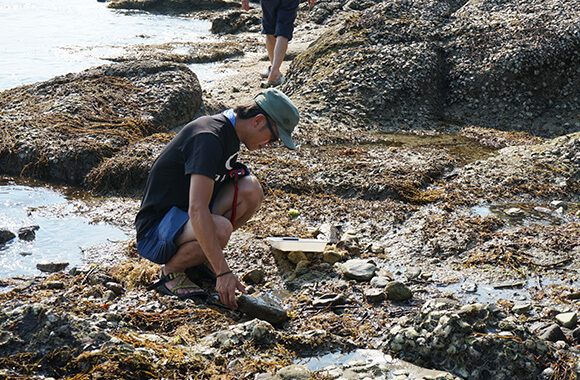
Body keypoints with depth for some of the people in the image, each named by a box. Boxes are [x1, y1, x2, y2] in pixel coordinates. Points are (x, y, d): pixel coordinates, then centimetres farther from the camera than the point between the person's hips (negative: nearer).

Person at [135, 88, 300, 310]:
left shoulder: (230, 132, 6)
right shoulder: (209, 137, -25)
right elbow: (197, 210, -36)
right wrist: (223, 272, -39)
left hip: (183, 216, 9)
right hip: (155, 229, -9)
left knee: (251, 188, -11)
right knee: (219, 229, -37)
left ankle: (201, 256, 4)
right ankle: (171, 271, -8)